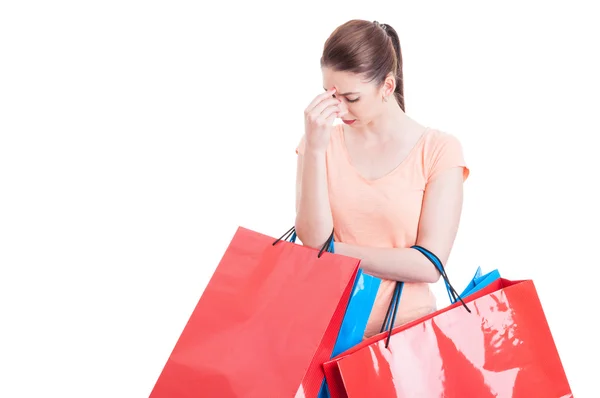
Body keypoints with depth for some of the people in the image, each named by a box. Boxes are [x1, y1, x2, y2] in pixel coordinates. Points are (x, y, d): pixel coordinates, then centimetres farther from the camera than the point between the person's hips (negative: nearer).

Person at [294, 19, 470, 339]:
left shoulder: (439, 149, -3)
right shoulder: (322, 141, 5)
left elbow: (430, 264, -9)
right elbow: (313, 240, -7)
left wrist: (335, 251, -6)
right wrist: (315, 148, -14)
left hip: (406, 326, -1)